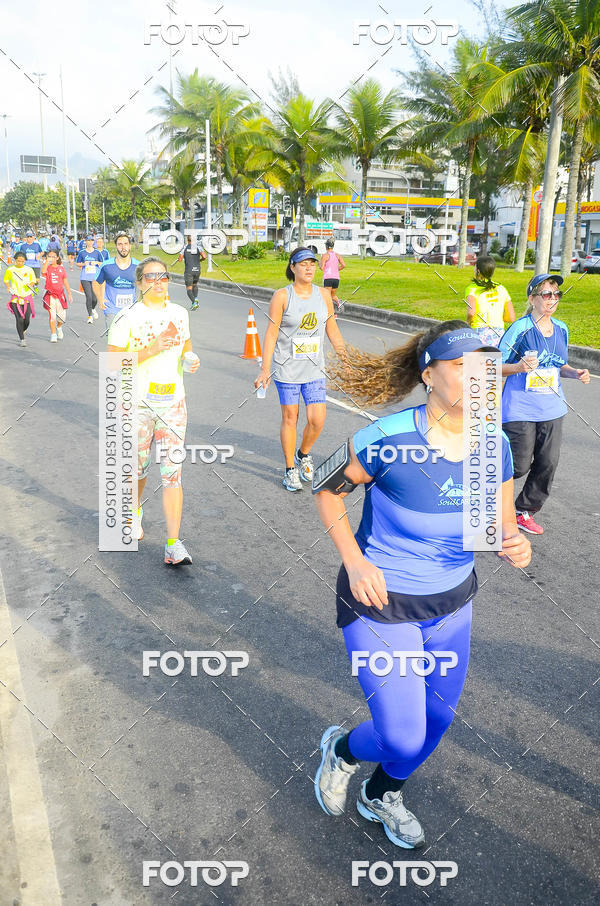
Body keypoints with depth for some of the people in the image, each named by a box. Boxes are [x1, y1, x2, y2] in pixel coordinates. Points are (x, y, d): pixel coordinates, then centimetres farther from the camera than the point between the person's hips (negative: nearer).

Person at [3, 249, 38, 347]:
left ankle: (23, 332, 32)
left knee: (27, 320, -2)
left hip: (27, 298, 1)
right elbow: (6, 280, 15)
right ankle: (21, 339, 4)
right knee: (19, 319, -10)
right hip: (15, 298, -1)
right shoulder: (10, 270, 0)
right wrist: (9, 287, -3)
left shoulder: (29, 270, 0)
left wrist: (31, 284, -11)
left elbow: (34, 280, 10)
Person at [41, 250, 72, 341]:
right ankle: (53, 335, 3)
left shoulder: (61, 268, 7)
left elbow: (65, 282, 11)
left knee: (62, 317, 4)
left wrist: (69, 294, 8)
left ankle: (59, 327, 37)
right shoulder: (48, 267, 0)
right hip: (50, 295, -2)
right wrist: (47, 261, -24)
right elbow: (43, 272, -25)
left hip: (60, 295, 2)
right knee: (52, 316, -7)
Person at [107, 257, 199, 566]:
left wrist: (191, 356, 3)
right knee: (138, 467, 14)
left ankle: (173, 546, -3)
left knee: (172, 472, -4)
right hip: (137, 404, -2)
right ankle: (134, 510, 47)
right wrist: (151, 350, -22)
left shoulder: (179, 313, 6)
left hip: (173, 403, 3)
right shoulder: (127, 318, -9)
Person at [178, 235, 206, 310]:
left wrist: (179, 258, 20)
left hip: (188, 271, -3)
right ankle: (196, 298, 5)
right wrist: (200, 260, 9)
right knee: (195, 285, 28)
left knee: (189, 288, 2)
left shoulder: (185, 248, -2)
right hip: (197, 270, 3)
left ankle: (194, 303, -19)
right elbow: (204, 256, -12)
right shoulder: (198, 247, 1)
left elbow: (180, 259, -4)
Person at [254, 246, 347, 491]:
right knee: (290, 418, 5)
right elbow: (271, 334, -7)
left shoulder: (323, 295, 3)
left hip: (314, 369, 3)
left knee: (317, 420, -2)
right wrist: (265, 369, -11)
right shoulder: (281, 296, -8)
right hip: (287, 368, -3)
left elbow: (332, 330, 12)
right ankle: (290, 470, 21)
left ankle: (303, 454, 28)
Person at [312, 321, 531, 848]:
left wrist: (516, 544, -22)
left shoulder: (495, 446, -9)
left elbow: (501, 527, 2)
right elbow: (329, 491, -8)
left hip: (451, 603, 6)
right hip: (381, 602, -5)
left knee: (438, 717, 20)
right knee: (404, 739, -3)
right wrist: (353, 562, -18)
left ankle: (382, 797, 51)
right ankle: (342, 751, 35)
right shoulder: (388, 439, -24)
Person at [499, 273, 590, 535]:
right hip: (520, 409, -6)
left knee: (548, 464, 7)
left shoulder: (561, 329, 6)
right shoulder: (520, 329, -13)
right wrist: (520, 367, -29)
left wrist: (574, 373, -2)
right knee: (520, 465, -2)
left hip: (551, 409, 6)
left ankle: (525, 512, 24)